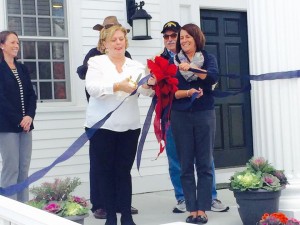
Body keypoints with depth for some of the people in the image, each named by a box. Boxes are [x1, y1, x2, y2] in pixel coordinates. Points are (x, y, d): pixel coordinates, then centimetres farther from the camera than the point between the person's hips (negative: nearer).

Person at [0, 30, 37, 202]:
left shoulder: (22, 69, 16)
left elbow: (31, 95, 11)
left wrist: (30, 116, -6)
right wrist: (18, 120, -13)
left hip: (25, 125, 6)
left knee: (24, 169, 4)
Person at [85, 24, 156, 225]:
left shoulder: (136, 66, 10)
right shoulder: (96, 62, 2)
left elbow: (145, 91, -7)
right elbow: (92, 88, -15)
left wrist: (149, 84, -30)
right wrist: (117, 86, -29)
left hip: (129, 127, 2)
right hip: (102, 126, -2)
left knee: (124, 171, 6)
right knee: (105, 171, 4)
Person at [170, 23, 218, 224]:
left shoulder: (208, 58, 5)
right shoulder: (173, 62, 6)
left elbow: (213, 77, -16)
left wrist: (192, 68, -29)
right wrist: (188, 92, -19)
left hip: (205, 115, -1)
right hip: (181, 117, 1)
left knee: (204, 164, 0)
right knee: (186, 165, 1)